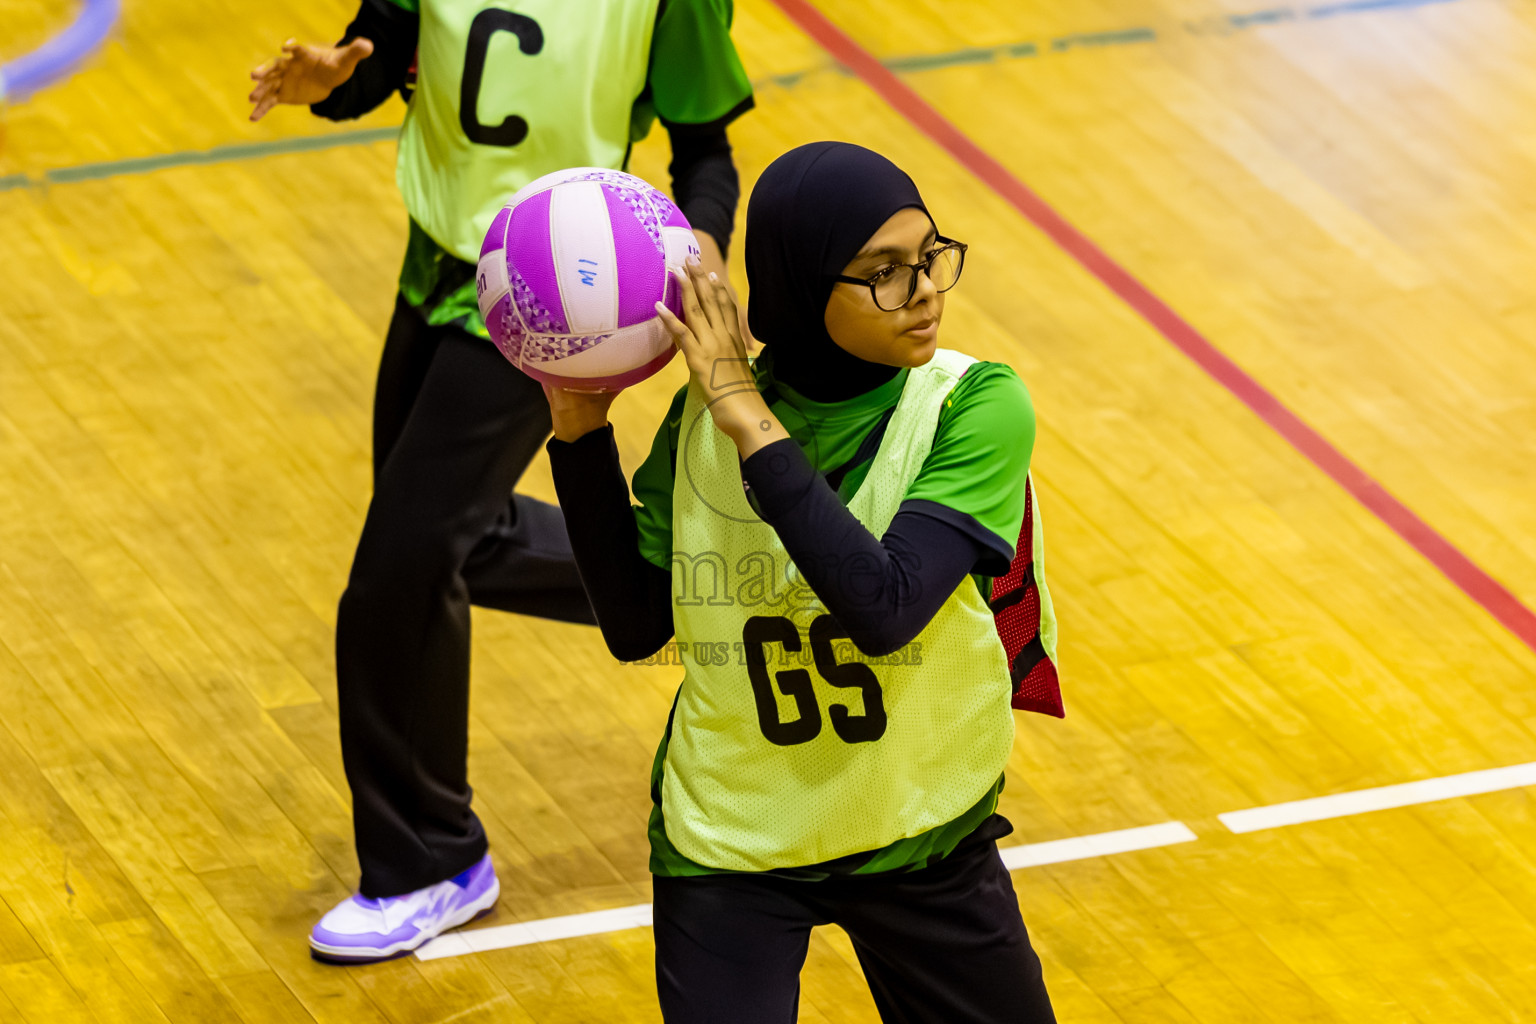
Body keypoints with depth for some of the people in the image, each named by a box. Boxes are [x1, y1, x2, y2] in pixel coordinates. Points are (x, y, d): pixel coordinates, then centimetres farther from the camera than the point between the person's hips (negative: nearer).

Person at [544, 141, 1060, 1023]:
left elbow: (885, 609, -30)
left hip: (923, 840, 0)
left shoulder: (975, 409, -18)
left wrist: (754, 425, -29)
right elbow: (635, 627, -5)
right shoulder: (707, 410, -10)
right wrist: (581, 430, -14)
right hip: (726, 842, 0)